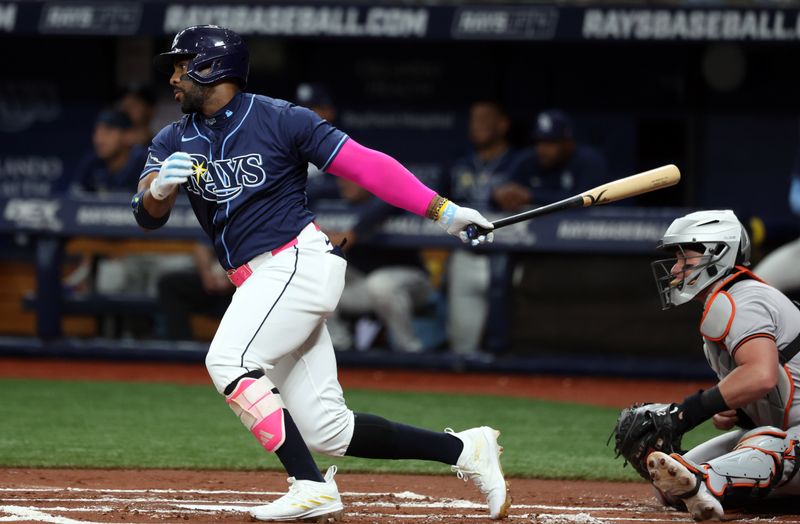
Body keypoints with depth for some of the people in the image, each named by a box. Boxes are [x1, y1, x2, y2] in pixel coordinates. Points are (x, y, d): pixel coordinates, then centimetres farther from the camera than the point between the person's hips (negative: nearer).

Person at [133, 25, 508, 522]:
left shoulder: (280, 120, -5)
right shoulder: (174, 141, 11)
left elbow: (363, 163, -7)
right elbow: (149, 215, 0)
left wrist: (442, 209, -13)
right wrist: (160, 188, -24)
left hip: (301, 260, -7)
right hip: (260, 282, 7)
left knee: (228, 361, -25)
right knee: (326, 429, 1)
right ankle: (466, 450, 11)